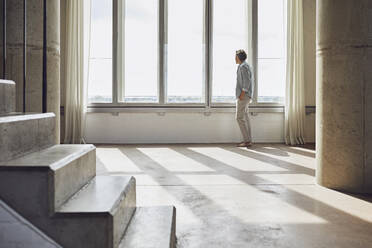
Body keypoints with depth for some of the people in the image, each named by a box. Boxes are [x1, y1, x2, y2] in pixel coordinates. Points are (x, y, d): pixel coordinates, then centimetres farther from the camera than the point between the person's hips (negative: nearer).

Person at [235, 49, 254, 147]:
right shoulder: (246, 66, 18)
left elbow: (247, 81, -22)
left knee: (240, 118, -9)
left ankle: (247, 141, -9)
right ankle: (248, 140, 11)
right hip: (245, 96, 10)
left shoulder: (243, 67, -13)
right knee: (245, 117, 10)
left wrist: (242, 94, -23)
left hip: (243, 96, -10)